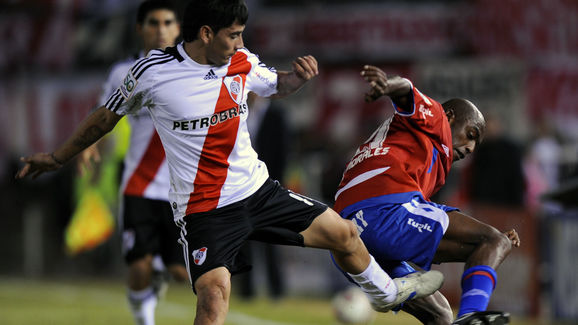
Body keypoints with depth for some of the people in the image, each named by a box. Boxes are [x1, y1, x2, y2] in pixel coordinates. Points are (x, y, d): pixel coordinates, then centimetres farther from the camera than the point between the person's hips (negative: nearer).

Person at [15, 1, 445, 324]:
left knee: (342, 232, 11)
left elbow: (277, 86, 23)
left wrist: (299, 76, -2)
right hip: (204, 209, -5)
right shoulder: (152, 71, -14)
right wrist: (57, 157, 13)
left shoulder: (242, 63, -1)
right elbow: (107, 116, 4)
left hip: (259, 190, 5)